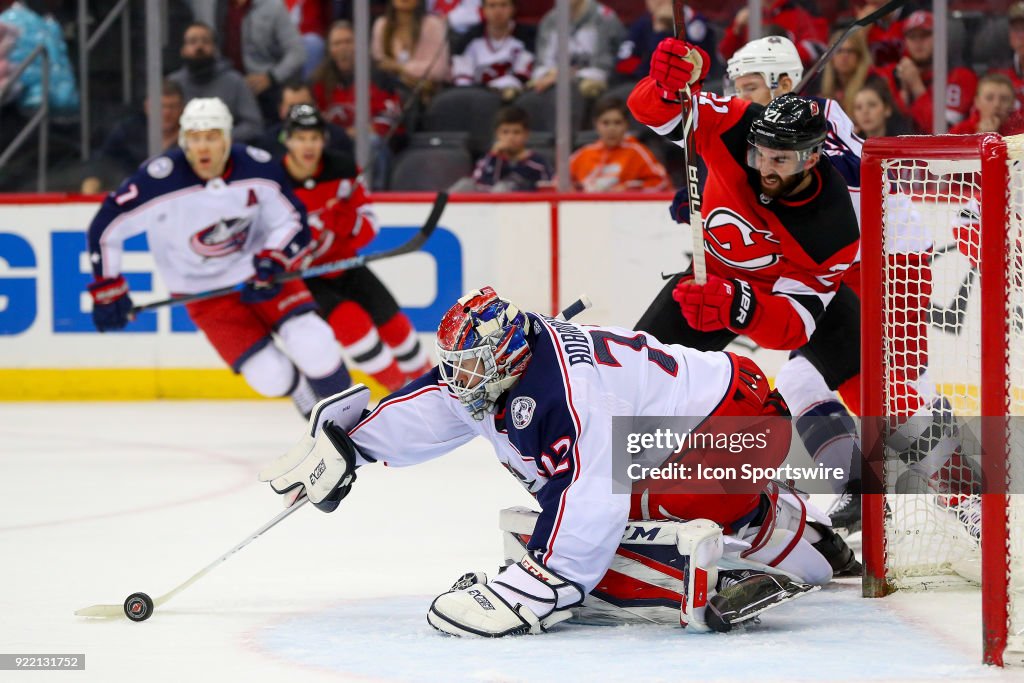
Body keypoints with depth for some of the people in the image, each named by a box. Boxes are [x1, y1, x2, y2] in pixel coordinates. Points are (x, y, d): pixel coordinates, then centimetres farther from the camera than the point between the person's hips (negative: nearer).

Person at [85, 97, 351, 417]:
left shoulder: (258, 168, -17)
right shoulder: (159, 180, -25)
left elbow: (292, 220, -5)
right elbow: (105, 228, -16)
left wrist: (273, 261, -22)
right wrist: (107, 291, -12)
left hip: (259, 268, 2)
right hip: (204, 291, -2)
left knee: (312, 345, -18)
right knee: (271, 376, -11)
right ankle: (309, 403, 24)